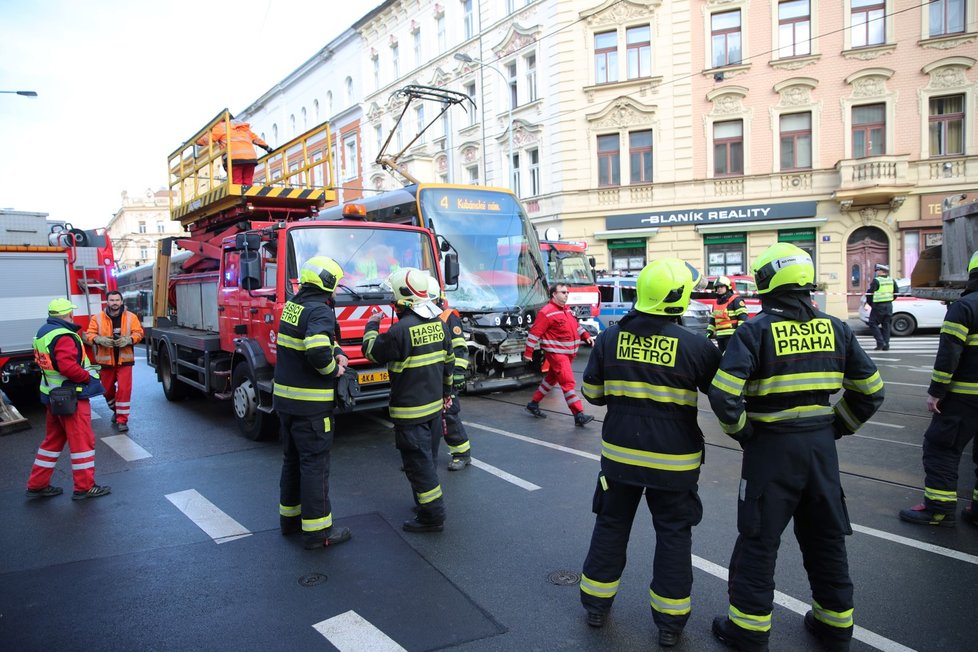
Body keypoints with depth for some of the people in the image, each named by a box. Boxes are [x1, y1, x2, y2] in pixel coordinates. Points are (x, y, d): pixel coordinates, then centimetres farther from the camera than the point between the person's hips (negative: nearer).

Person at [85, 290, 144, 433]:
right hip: (105, 360, 2)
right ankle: (116, 410, 41)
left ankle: (122, 420, 0)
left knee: (124, 389, -7)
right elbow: (89, 334, -2)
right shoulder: (97, 318, -2)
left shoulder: (131, 317, -2)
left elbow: (138, 333, -1)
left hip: (124, 359, -1)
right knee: (107, 389, 15)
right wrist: (99, 339, -23)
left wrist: (128, 339, -21)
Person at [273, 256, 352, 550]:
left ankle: (290, 516, 33)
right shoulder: (320, 310, -19)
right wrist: (332, 369, -16)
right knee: (315, 465, 0)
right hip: (310, 404, -9)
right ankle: (316, 530, 8)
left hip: (284, 399, 9)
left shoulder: (292, 305, 10)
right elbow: (317, 349, -35)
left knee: (292, 459, 20)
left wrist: (338, 353, 1)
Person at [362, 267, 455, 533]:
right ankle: (427, 502, 35)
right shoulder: (439, 324, 2)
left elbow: (371, 352, -6)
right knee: (428, 459, 21)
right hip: (435, 405, 8)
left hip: (410, 411, -8)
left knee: (418, 463, 1)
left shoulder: (401, 330, -22)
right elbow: (448, 362, 12)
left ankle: (432, 516, 7)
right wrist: (446, 391, 25)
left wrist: (372, 325, 11)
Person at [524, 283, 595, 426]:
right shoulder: (546, 312, -15)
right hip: (556, 353, -9)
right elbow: (535, 333, -16)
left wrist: (586, 336, 12)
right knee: (568, 382, -11)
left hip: (568, 353, 9)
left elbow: (576, 325, 25)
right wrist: (528, 352, -16)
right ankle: (579, 415, -11)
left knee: (551, 379, 18)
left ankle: (533, 404, 32)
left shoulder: (567, 309, 13)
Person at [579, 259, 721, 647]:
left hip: (619, 453, 3)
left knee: (611, 525, 18)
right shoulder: (695, 346, -14)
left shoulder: (609, 339, -6)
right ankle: (670, 621, 23)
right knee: (673, 534, 13)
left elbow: (592, 393, 3)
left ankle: (596, 604, 30)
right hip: (673, 459, -2)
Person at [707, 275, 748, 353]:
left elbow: (743, 316, -13)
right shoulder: (717, 302, 21)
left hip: (732, 335, -8)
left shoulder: (736, 300, -5)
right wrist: (709, 331, 20)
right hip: (720, 336, 8)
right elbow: (712, 319, 27)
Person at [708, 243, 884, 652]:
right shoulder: (834, 328, 3)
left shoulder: (756, 331, -13)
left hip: (772, 448, -5)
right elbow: (870, 390, 8)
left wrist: (741, 431, -5)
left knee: (758, 541, 7)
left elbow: (724, 395, -22)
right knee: (826, 538, 19)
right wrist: (837, 427, 16)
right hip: (821, 445, 5)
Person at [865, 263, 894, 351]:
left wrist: (870, 303, 0)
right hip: (889, 306, 7)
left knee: (873, 324, 2)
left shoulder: (876, 281, -14)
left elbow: (870, 293, -14)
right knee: (886, 325, 12)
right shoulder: (891, 280, 9)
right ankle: (886, 345, 12)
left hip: (878, 306, -7)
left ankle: (881, 343, -8)